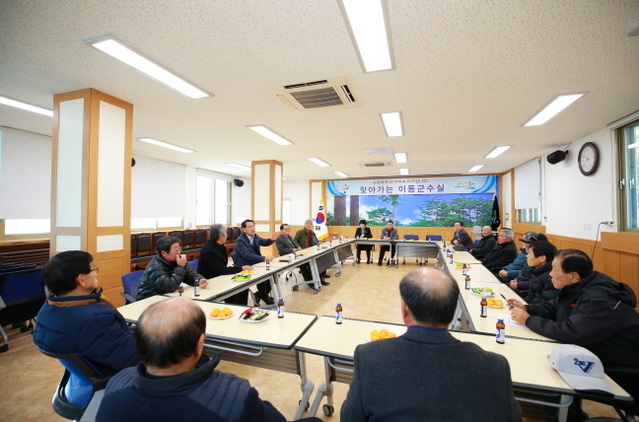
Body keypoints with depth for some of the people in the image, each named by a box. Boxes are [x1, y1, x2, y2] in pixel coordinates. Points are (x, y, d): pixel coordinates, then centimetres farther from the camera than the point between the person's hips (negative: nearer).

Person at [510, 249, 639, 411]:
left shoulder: (599, 300, -29)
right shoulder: (578, 288, -1)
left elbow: (570, 332, -36)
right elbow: (553, 308, 11)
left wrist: (529, 321, -25)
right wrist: (527, 309, -6)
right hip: (598, 355, 7)